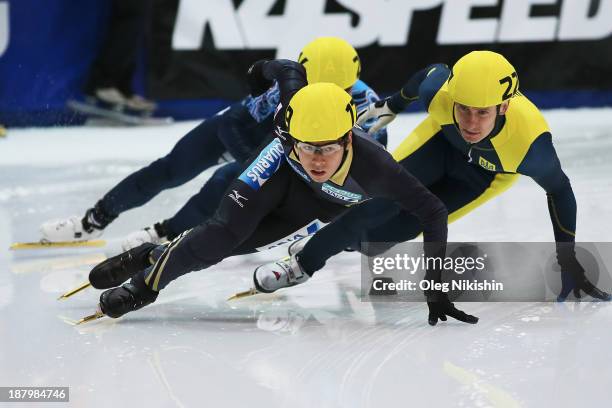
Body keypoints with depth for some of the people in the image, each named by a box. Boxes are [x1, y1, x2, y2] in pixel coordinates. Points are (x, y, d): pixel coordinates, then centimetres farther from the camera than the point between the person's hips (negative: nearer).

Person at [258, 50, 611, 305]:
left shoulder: (529, 139, -44)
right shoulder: (440, 89, -38)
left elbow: (559, 190, -23)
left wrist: (567, 258, -20)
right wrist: (393, 106, 7)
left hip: (490, 173, -1)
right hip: (444, 140, 1)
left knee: (412, 222, -10)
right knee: (382, 200, -14)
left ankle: (360, 241, 21)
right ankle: (305, 259, 3)